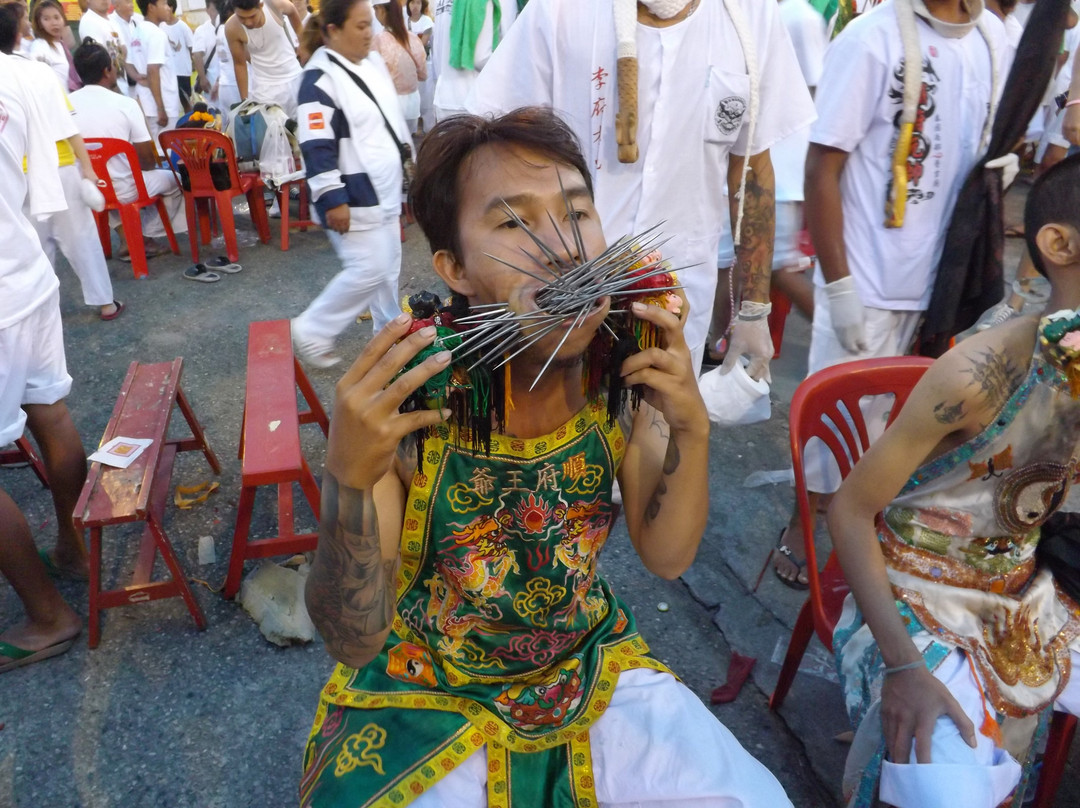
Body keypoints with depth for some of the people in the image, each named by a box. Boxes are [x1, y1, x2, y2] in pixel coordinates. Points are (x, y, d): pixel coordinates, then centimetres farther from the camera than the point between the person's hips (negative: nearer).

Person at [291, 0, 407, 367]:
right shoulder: (320, 78, -19)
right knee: (369, 270, -9)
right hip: (353, 196, -9)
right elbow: (317, 146, -23)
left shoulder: (373, 62, 9)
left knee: (388, 265, 15)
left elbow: (392, 115, 20)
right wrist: (333, 200, -24)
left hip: (383, 189, 9)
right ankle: (310, 332, 6)